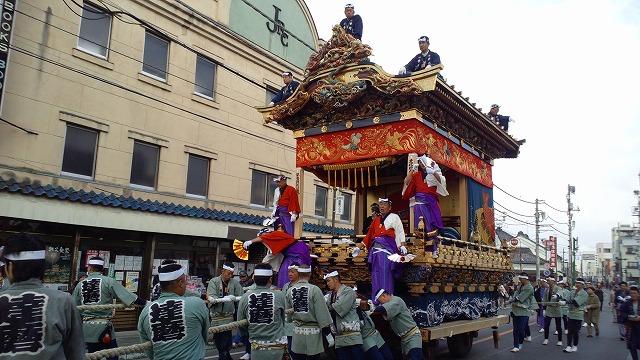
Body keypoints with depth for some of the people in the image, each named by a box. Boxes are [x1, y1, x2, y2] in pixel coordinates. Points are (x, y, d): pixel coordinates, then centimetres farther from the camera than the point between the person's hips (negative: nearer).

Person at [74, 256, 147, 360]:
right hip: (103, 326, -4)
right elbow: (128, 296, -15)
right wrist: (146, 303, -16)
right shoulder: (108, 281, -8)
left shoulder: (80, 284, 6)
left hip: (87, 327, 5)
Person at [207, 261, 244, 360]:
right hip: (215, 316, 1)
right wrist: (225, 298, -29)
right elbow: (211, 298, -16)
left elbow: (241, 297, -5)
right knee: (217, 341, 16)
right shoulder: (214, 281, -3)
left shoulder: (234, 282, 1)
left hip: (228, 316, -1)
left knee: (225, 345, -5)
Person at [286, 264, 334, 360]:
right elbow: (322, 314, -13)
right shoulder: (314, 289, -12)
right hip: (313, 332, -4)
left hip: (297, 332, 4)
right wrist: (328, 335, -8)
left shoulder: (290, 291, 1)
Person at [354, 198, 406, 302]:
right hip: (376, 249, 5)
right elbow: (369, 235, 24)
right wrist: (360, 246, 20)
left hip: (387, 248, -5)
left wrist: (402, 245, -14)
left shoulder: (394, 217, 9)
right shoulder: (376, 220, 23)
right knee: (376, 275, 1)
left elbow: (400, 231, -1)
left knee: (385, 273, -15)